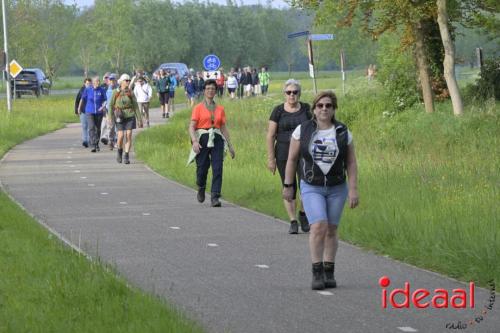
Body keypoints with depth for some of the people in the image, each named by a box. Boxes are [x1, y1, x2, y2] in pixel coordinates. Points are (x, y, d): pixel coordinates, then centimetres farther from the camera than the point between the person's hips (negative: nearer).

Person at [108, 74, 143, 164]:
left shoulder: (130, 93, 4)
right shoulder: (116, 93, 0)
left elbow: (135, 107, 7)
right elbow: (111, 106, 2)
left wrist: (139, 119, 4)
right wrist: (110, 118, -5)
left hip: (130, 117, 1)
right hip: (120, 117, -1)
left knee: (128, 136, -7)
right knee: (121, 136, -10)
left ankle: (126, 157, -2)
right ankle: (119, 152, 18)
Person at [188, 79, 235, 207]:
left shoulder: (220, 109, 13)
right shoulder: (198, 108, 3)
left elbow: (224, 128, 16)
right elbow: (192, 127, -4)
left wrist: (230, 145, 12)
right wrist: (194, 141, -19)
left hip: (217, 140, 2)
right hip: (202, 140, -2)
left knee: (217, 169, -11)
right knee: (202, 168, 0)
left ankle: (215, 198, -13)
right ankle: (201, 189, 33)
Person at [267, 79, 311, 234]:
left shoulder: (306, 109, 5)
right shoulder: (278, 111, 1)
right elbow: (270, 135, 1)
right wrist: (271, 158, -3)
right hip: (284, 154, 0)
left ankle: (303, 213, 18)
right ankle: (293, 221, 6)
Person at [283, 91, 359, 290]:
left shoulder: (343, 133, -1)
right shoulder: (302, 131, -4)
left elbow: (351, 163, 1)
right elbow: (292, 159, 2)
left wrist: (353, 190, -6)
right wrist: (288, 185, 3)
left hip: (337, 189, 2)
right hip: (311, 188, -2)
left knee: (331, 230, 7)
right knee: (318, 227, -16)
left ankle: (329, 273, 18)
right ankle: (317, 273, -9)